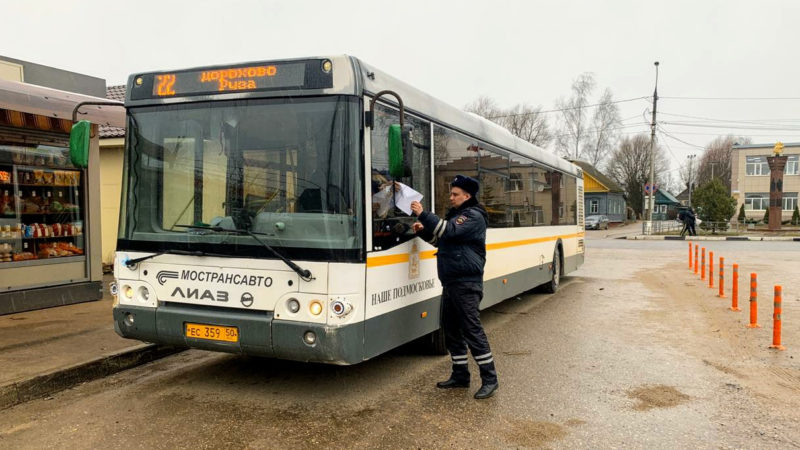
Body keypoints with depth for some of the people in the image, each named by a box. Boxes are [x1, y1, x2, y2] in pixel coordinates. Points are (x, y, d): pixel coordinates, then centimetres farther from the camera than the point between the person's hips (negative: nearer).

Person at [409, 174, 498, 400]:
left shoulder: (474, 216, -11)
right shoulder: (455, 214, 19)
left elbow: (449, 231, -25)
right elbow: (441, 239, 26)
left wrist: (422, 214, -22)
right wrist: (423, 231, 8)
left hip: (467, 283, -10)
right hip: (451, 282, 10)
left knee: (472, 330, -9)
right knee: (451, 329, 13)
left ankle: (490, 379, -1)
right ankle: (460, 375, 23)